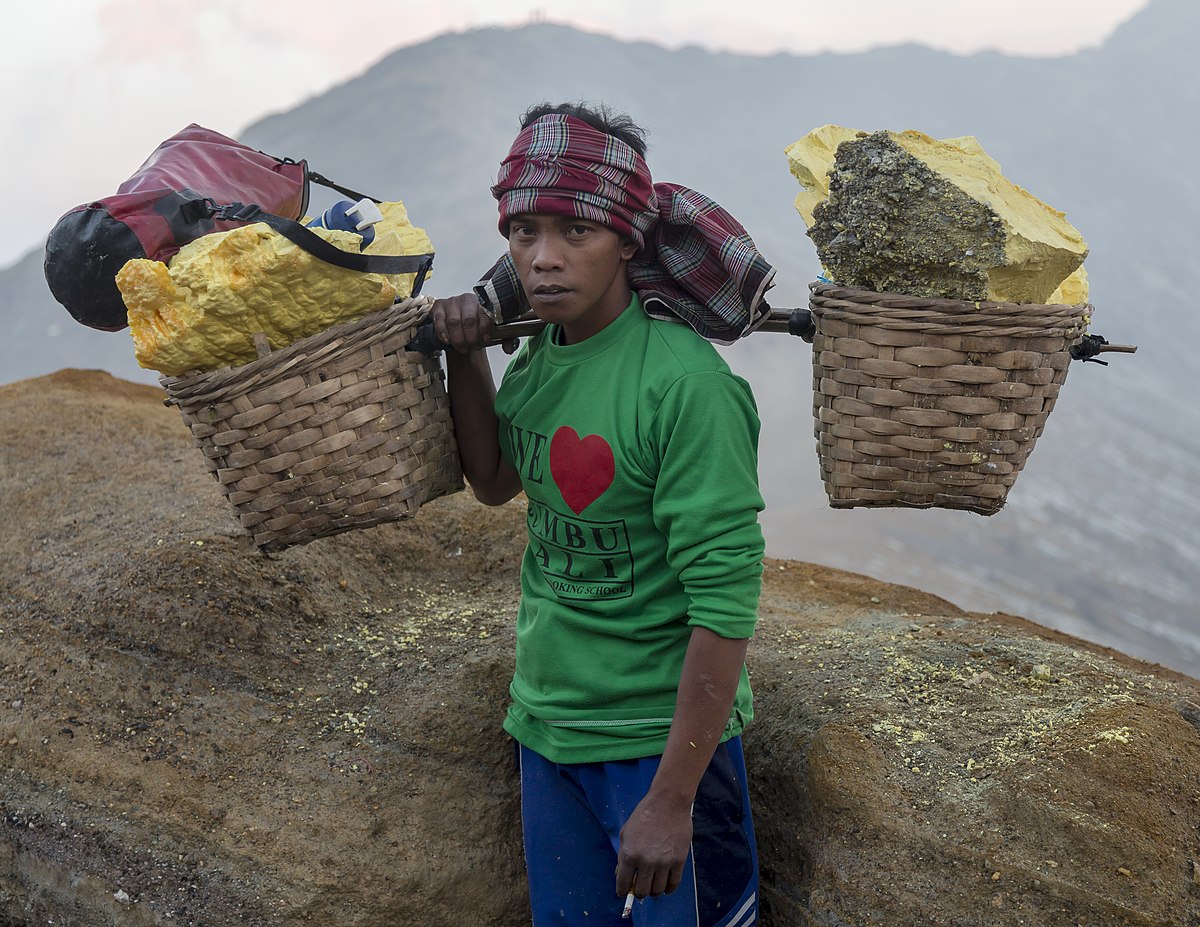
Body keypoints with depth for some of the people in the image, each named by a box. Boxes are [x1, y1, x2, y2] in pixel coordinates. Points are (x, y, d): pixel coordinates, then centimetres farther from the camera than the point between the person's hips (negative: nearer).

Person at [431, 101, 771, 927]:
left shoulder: (683, 382, -22)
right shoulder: (539, 350, -1)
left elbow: (725, 602, -22)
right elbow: (496, 484, 14)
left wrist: (672, 799, -23)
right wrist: (465, 358, -2)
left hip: (665, 734, -6)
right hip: (548, 722, 7)